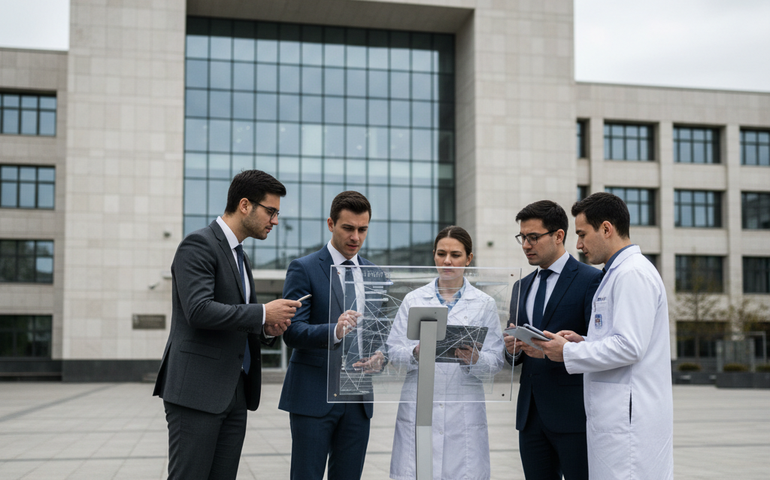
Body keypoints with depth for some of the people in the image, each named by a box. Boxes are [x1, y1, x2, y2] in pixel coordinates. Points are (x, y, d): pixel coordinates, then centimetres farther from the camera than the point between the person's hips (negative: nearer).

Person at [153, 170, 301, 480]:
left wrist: (266, 329, 5)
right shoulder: (199, 244, -9)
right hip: (196, 389, -9)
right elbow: (199, 310, -22)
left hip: (234, 394, 9)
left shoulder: (239, 256, 20)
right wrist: (263, 313, -16)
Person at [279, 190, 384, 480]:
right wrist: (334, 331, -31)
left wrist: (380, 356, -6)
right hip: (314, 397, -5)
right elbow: (292, 331, -12)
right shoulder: (303, 269, -4)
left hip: (357, 399, 5)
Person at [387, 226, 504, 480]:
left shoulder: (485, 304, 7)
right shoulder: (413, 300, 9)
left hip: (465, 411, 0)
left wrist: (474, 359, -17)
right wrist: (416, 353, -15)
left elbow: (495, 361, 3)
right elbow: (393, 352, 5)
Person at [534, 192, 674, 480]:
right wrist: (583, 342, 11)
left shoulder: (633, 274, -13)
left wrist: (569, 353, -11)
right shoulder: (618, 272, 20)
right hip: (615, 413, 10)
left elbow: (629, 347, -20)